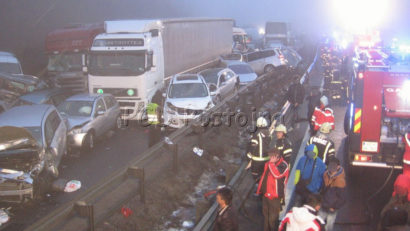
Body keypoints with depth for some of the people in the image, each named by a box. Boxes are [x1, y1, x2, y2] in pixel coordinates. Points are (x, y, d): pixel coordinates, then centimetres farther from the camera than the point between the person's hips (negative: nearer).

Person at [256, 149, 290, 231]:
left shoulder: (284, 166, -13)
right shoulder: (269, 164, 10)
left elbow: (277, 174, -32)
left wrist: (272, 163, -22)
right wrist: (260, 190, 20)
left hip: (275, 196, -7)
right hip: (266, 194, 7)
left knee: (273, 218, -5)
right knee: (266, 216, 19)